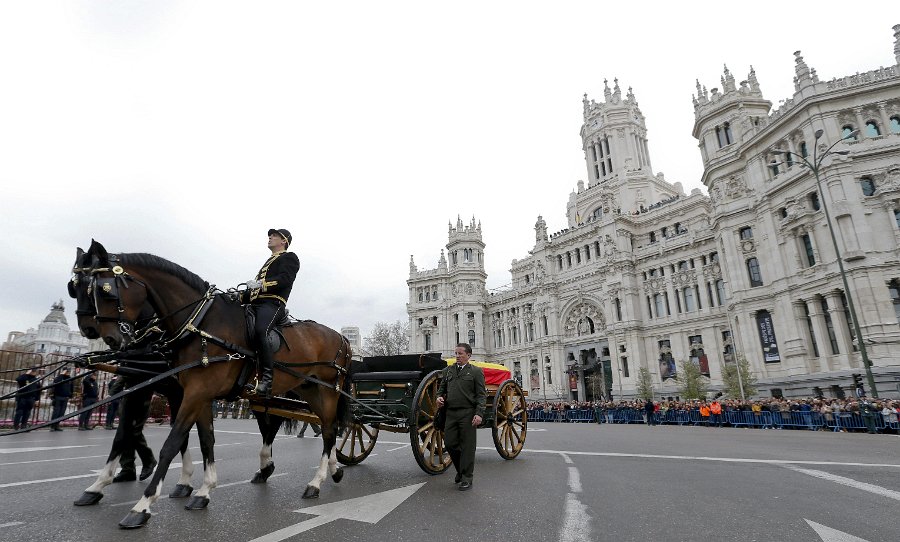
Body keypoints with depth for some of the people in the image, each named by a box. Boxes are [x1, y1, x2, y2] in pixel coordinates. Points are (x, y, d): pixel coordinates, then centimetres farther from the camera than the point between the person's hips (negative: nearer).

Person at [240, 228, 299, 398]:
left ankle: (266, 380, -36)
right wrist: (241, 296, 14)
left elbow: (285, 279, -10)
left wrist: (261, 284, -21)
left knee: (258, 332, -34)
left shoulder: (289, 257, 10)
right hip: (256, 304, 9)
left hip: (272, 303, -9)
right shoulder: (269, 261, 36)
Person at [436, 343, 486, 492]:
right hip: (451, 413, 4)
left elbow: (481, 395, -3)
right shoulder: (448, 370, 14)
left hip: (467, 414, -4)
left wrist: (479, 413, -14)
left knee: (467, 446, 1)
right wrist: (440, 397, 0)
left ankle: (466, 478, 13)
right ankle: (461, 469, 29)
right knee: (449, 443, 5)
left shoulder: (476, 372, 1)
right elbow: (442, 388, 22)